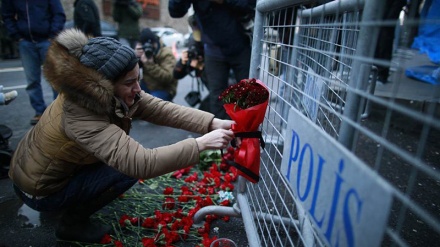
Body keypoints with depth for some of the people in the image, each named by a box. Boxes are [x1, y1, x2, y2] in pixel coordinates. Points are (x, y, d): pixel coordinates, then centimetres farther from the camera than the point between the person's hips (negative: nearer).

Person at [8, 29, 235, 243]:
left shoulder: (106, 92, -14)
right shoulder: (81, 118, -38)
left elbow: (161, 109, -18)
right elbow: (142, 164, -45)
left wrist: (213, 123, -27)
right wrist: (201, 143, -41)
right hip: (40, 189, -7)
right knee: (129, 167, -18)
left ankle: (73, 204, 17)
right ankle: (72, 223, 3)